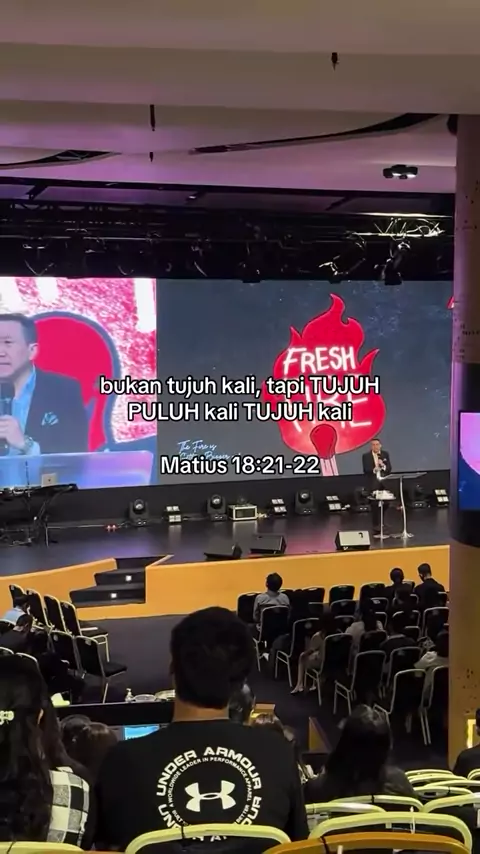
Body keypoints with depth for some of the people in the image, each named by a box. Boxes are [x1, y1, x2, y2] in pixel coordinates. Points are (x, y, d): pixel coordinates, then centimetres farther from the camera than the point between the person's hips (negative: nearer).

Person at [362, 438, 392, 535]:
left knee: (385, 504, 8)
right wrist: (374, 469, -27)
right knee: (375, 505, -3)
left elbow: (389, 468, 2)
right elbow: (366, 470, -9)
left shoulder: (385, 454, 7)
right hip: (373, 484, -3)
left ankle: (381, 522, 33)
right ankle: (376, 527, 4)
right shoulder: (366, 456, -2)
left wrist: (383, 465, -18)